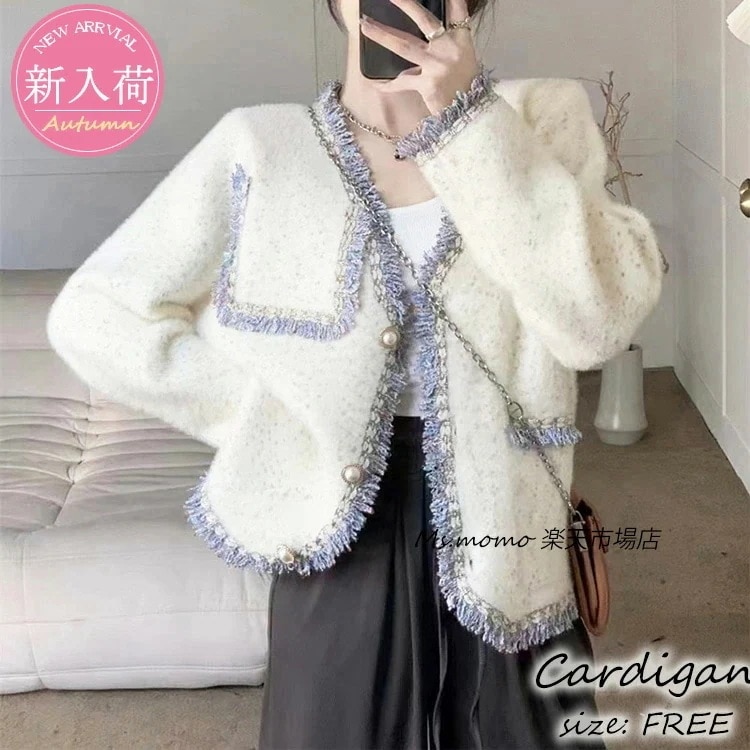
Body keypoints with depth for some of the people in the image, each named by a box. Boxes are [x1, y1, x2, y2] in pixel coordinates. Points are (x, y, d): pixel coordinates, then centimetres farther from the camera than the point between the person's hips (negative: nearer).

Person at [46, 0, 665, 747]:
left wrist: (469, 118, -24)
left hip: (506, 547, 1)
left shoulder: (542, 118, -5)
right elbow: (91, 317, -2)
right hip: (343, 547, -1)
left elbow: (599, 319, -21)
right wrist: (271, 414, -5)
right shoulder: (256, 147, -7)